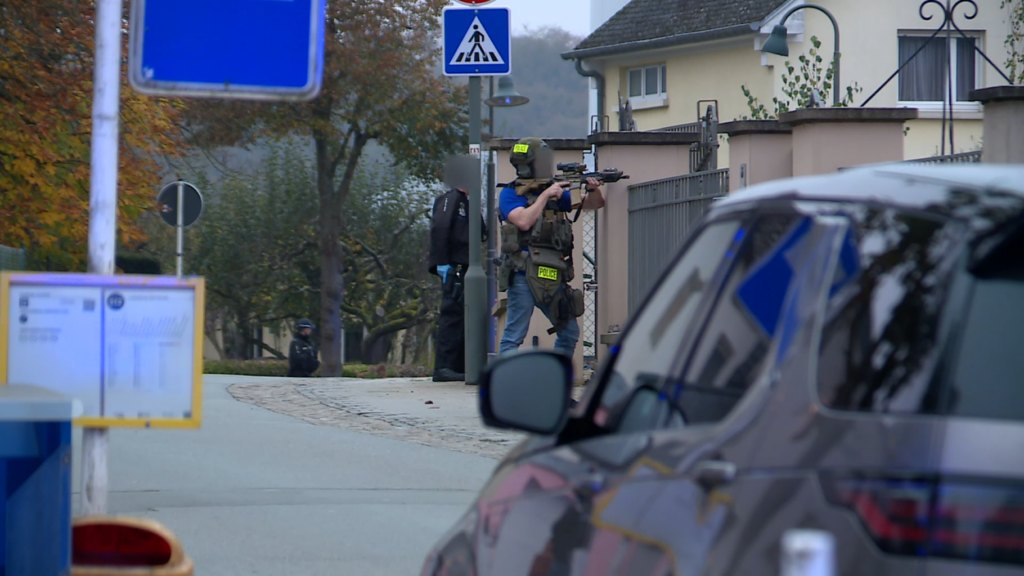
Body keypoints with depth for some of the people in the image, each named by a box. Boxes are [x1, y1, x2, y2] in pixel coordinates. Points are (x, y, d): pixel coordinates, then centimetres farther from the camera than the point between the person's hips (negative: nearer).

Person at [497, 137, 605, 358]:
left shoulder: (556, 193, 17)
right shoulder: (510, 194, 0)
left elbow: (595, 204, 16)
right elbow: (523, 221, -17)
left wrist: (594, 190, -6)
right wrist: (545, 195, -11)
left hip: (553, 278, 7)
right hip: (524, 275, -7)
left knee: (569, 333, 11)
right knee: (513, 337, -7)